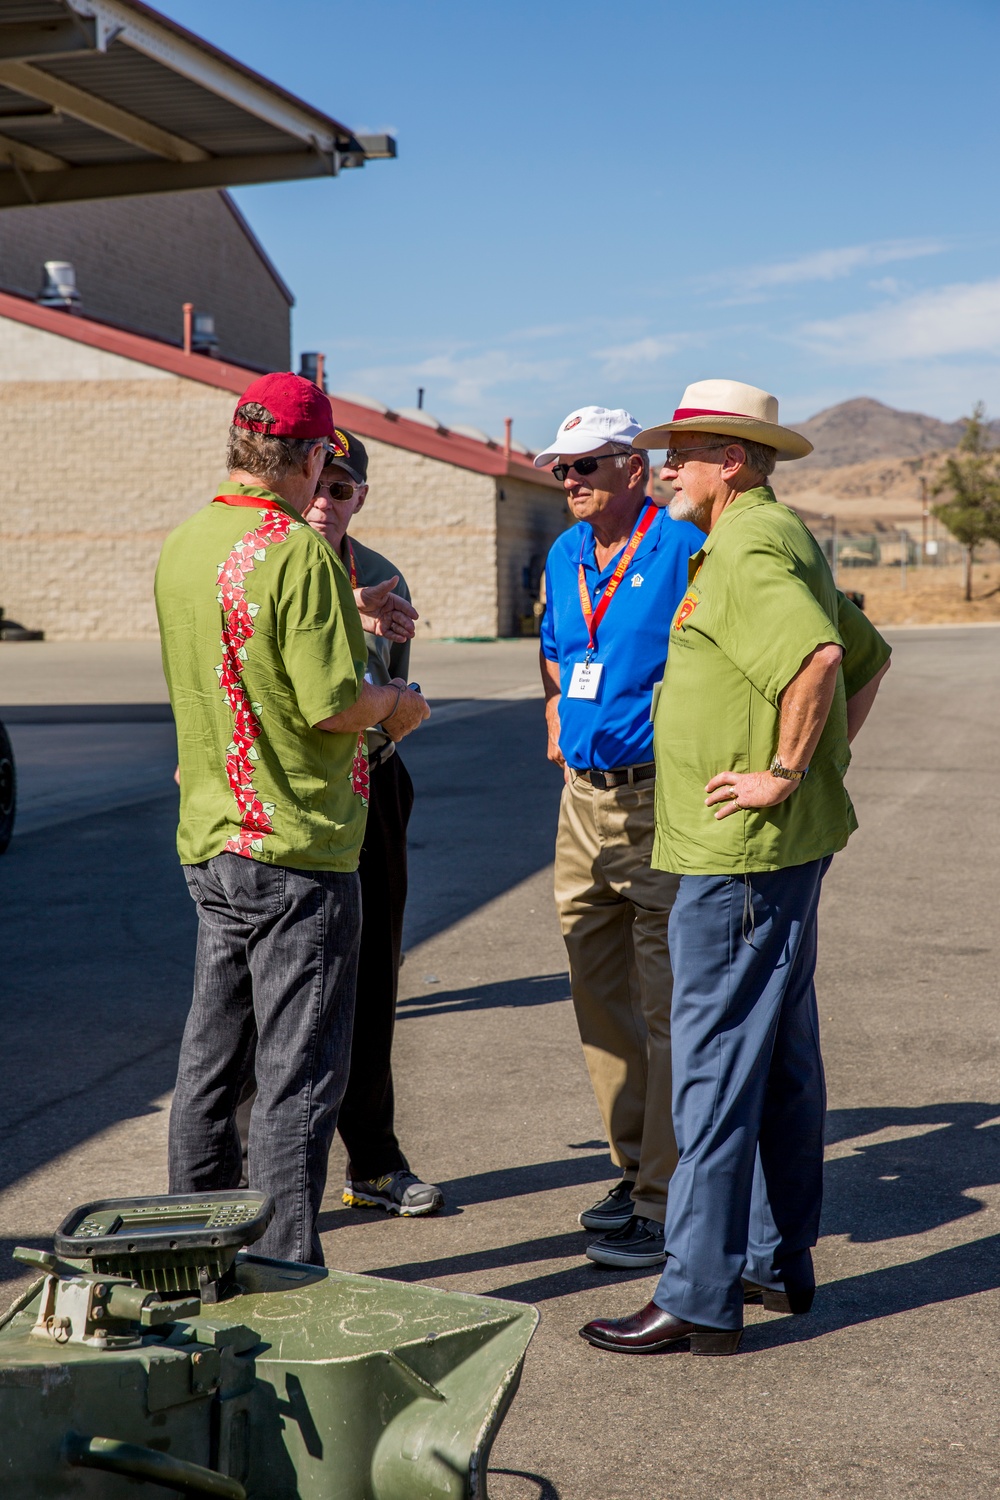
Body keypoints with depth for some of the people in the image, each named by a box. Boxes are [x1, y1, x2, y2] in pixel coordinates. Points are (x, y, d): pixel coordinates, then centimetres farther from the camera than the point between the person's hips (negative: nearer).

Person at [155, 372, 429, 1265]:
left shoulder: (180, 547, 10)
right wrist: (393, 702, 0)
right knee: (298, 1075, 0)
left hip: (208, 841, 8)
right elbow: (331, 704, -20)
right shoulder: (297, 550, -16)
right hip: (296, 848, -8)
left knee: (211, 1060, 17)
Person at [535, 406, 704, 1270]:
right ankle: (637, 1166, 29)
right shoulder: (566, 556, 12)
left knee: (668, 1008, -4)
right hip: (585, 797, 8)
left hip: (661, 799, -8)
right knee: (601, 998, 14)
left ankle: (666, 1203, 3)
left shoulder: (683, 550, -11)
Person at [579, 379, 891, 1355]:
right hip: (791, 843, 11)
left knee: (714, 1065, -6)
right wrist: (828, 760, 17)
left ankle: (698, 1297, 0)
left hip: (741, 848, -11)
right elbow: (869, 657, 26)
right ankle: (779, 1262, 27)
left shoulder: (746, 550, -15)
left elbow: (819, 659, -32)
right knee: (782, 1054, 16)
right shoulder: (786, 540, 17)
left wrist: (784, 772, -23)